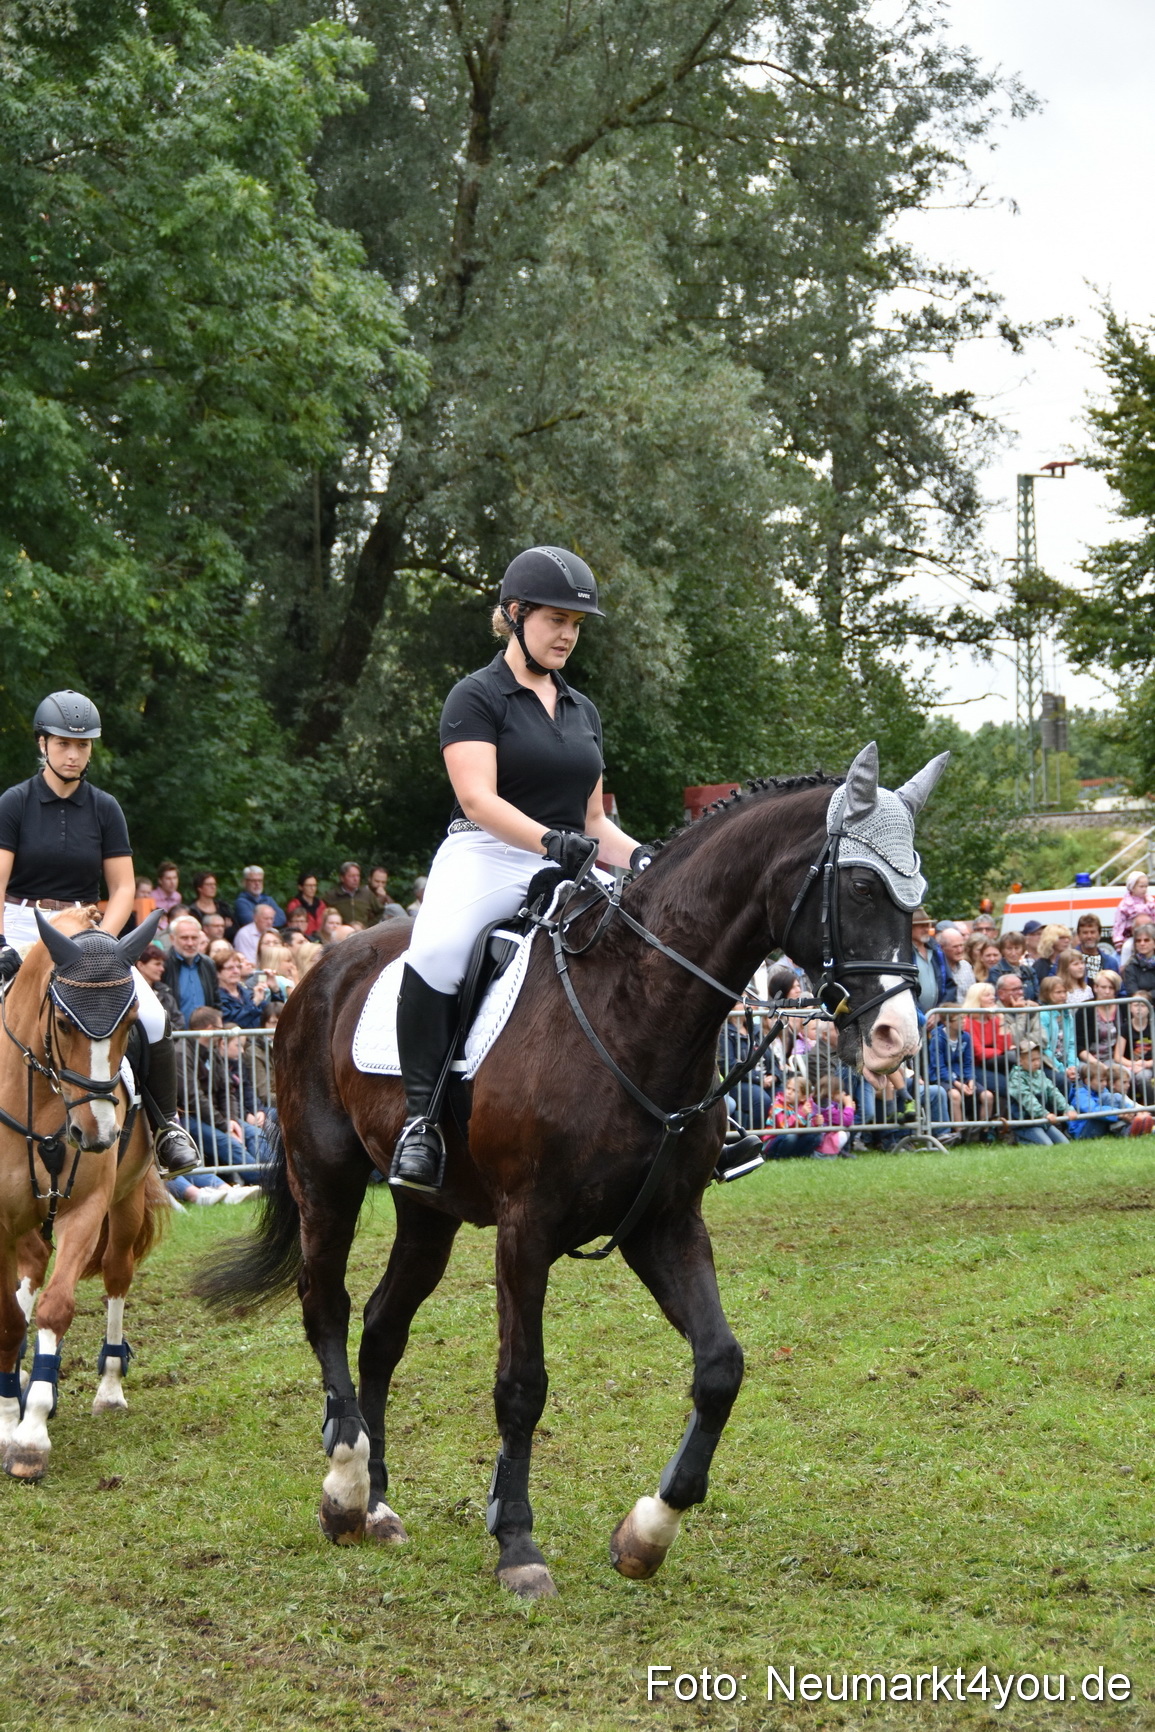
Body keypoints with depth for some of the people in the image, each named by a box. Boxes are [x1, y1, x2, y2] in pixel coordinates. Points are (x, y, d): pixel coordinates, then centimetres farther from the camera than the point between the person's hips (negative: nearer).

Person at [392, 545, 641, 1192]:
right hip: (484, 861, -6)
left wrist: (639, 858, 3)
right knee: (438, 952, -35)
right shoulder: (478, 696, 1)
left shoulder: (584, 711, 21)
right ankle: (421, 1117, -29)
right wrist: (552, 840, -28)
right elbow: (477, 798, -13)